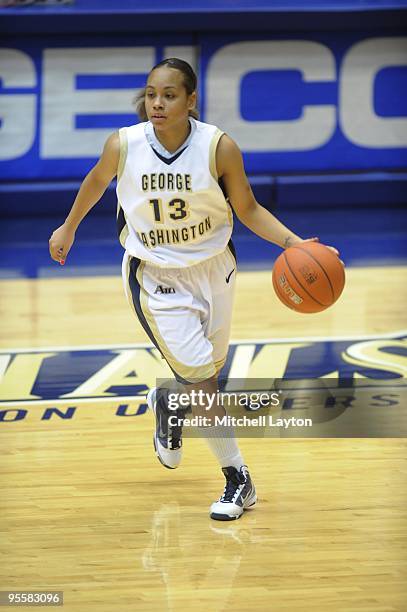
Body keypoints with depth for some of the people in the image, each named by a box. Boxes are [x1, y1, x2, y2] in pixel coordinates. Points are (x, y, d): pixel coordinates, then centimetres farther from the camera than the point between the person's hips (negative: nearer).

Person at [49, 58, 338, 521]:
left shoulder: (219, 148, -21)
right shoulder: (124, 145, -19)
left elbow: (248, 209, -7)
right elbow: (97, 180, 5)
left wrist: (292, 242, -22)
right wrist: (68, 228, 18)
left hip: (212, 269, 2)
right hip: (155, 277, -2)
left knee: (205, 373, 18)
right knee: (201, 379, -9)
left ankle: (166, 405, 53)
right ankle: (238, 481, 3)